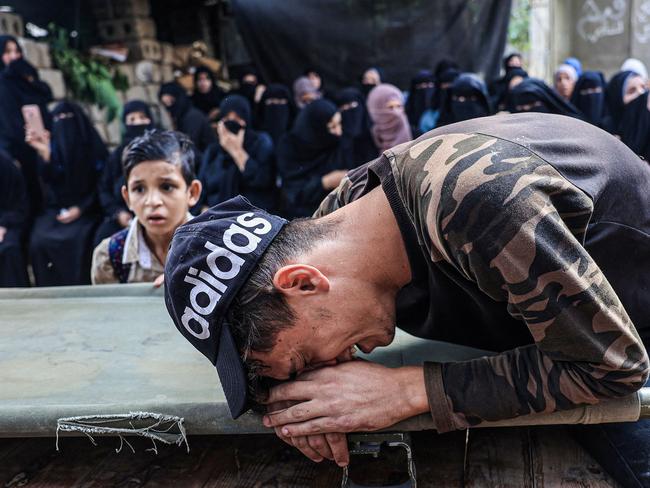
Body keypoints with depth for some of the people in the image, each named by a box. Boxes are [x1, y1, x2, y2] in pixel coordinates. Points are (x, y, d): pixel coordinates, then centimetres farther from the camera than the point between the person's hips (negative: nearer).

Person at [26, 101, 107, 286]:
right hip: (56, 209, 2)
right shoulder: (53, 145, 11)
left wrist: (80, 208, -12)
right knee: (39, 240, -26)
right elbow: (50, 181, -3)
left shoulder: (93, 146, 5)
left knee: (77, 239, -33)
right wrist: (45, 154, -18)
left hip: (86, 210, -2)